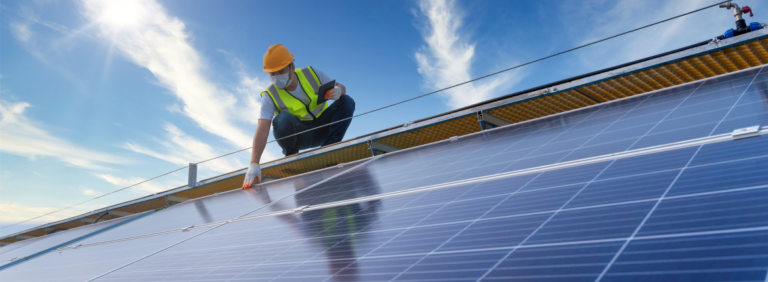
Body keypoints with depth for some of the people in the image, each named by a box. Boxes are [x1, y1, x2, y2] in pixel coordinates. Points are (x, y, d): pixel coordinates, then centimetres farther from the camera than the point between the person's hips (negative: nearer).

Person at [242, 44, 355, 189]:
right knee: (283, 119, -36)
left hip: (321, 130, 3)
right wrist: (254, 164, -41)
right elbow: (262, 130, -28)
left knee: (347, 101, -18)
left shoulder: (312, 74, -11)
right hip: (299, 136, -2)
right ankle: (291, 156, -7)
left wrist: (338, 91, -29)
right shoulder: (270, 96, -18)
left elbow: (340, 87, -2)